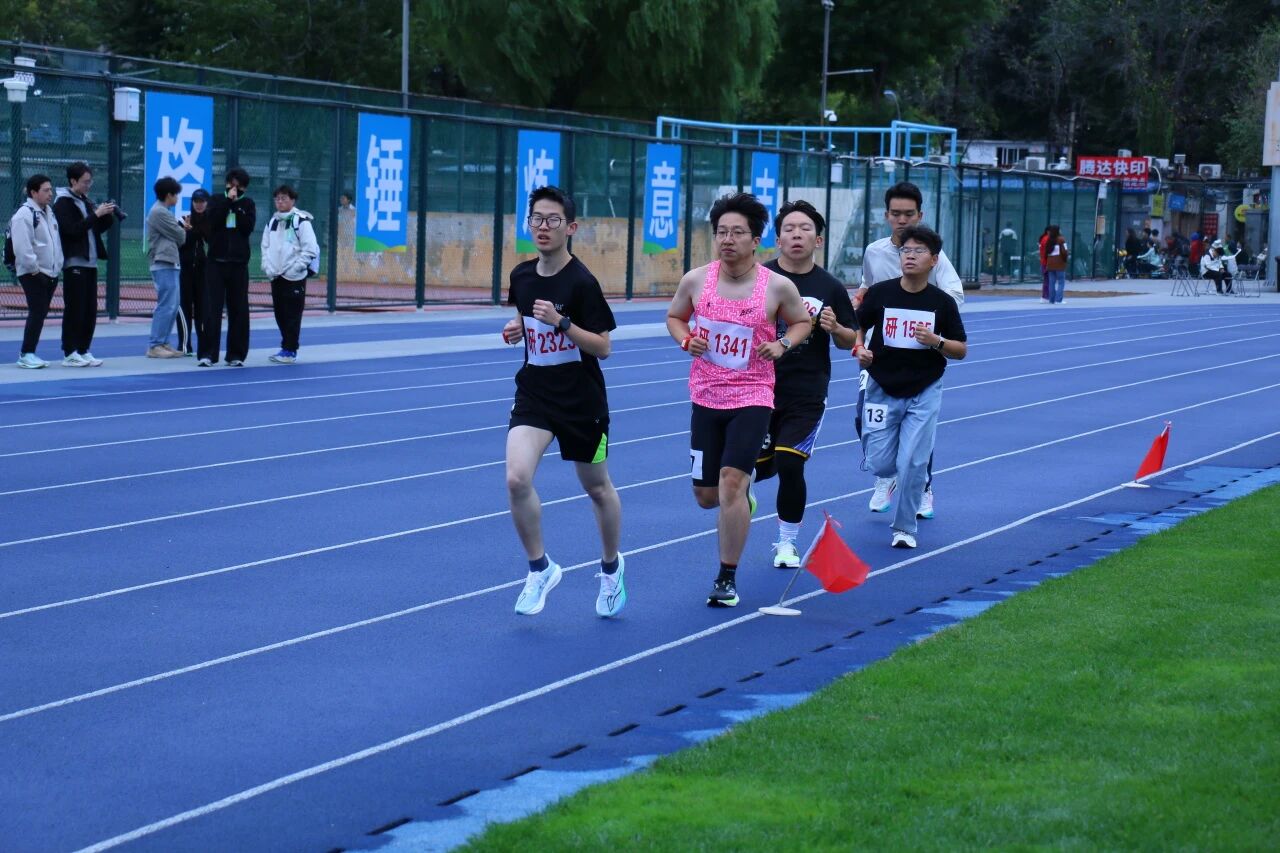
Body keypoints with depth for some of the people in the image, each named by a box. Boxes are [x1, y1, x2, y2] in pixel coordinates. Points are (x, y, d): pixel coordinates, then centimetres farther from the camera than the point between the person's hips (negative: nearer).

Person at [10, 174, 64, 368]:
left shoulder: (49, 212, 16)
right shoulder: (24, 215, -14)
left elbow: (56, 241, 24)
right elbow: (22, 247, -21)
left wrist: (58, 265, 14)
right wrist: (34, 269, -19)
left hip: (51, 273, 9)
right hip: (33, 274, -9)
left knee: (41, 313, 9)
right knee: (37, 312, -13)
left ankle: (29, 353, 14)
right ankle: (26, 354, -9)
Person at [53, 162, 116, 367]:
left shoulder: (85, 201, 18)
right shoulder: (63, 203, -6)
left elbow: (98, 228, 21)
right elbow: (73, 229, -18)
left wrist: (108, 216, 3)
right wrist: (96, 214, -19)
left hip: (90, 262, 8)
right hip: (74, 263, -8)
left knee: (90, 310, 7)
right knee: (75, 309, -7)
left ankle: (84, 350, 12)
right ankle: (70, 353, -3)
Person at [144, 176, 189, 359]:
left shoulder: (162, 211, 19)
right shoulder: (159, 212, -13)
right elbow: (180, 237, -10)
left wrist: (181, 227, 1)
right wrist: (183, 229, 11)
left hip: (169, 264, 10)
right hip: (163, 265, -10)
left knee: (171, 306, 11)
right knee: (166, 306, -10)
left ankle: (162, 343, 15)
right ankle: (155, 346, -9)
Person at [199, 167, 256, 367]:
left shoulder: (247, 204, 9)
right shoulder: (217, 200, 8)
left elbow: (249, 226, -7)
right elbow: (212, 220, -10)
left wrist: (236, 206, -8)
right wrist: (228, 200, -10)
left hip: (238, 263, 1)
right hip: (216, 261, -1)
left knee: (238, 310, 2)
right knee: (212, 309, -5)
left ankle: (236, 354, 8)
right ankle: (208, 354, -4)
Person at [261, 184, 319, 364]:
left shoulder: (301, 221, -9)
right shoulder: (272, 222, 13)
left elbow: (310, 249, -12)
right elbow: (266, 246, 18)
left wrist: (294, 268, -14)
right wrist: (267, 266, 3)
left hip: (294, 277, -7)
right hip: (276, 276, 7)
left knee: (292, 314, -5)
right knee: (280, 314, 10)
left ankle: (290, 350, 0)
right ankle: (286, 348, 18)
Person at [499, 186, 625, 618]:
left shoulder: (581, 282, -16)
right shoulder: (521, 276, 0)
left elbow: (603, 346, -16)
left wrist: (561, 323, -28)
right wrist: (516, 328, -2)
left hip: (581, 400, -4)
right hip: (534, 393, 4)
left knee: (597, 488, 14)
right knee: (516, 478, -18)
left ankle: (611, 567, 39)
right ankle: (540, 568, 0)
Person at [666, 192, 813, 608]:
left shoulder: (777, 287, -7)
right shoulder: (696, 280, -3)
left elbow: (802, 321, 10)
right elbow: (674, 316, 15)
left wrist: (783, 343, -10)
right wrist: (686, 339, -6)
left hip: (752, 398, -3)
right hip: (706, 397, 3)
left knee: (732, 480, -18)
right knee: (706, 495, 8)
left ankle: (727, 578, -5)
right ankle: (742, 497, 47)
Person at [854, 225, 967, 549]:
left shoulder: (943, 303, -4)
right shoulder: (880, 293, -4)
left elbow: (961, 349, 2)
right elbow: (856, 327, 8)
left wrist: (936, 342, -17)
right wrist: (858, 348, -13)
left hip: (924, 392, -1)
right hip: (882, 389, 1)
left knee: (912, 464, -7)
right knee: (880, 465, 0)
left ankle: (905, 528, 10)